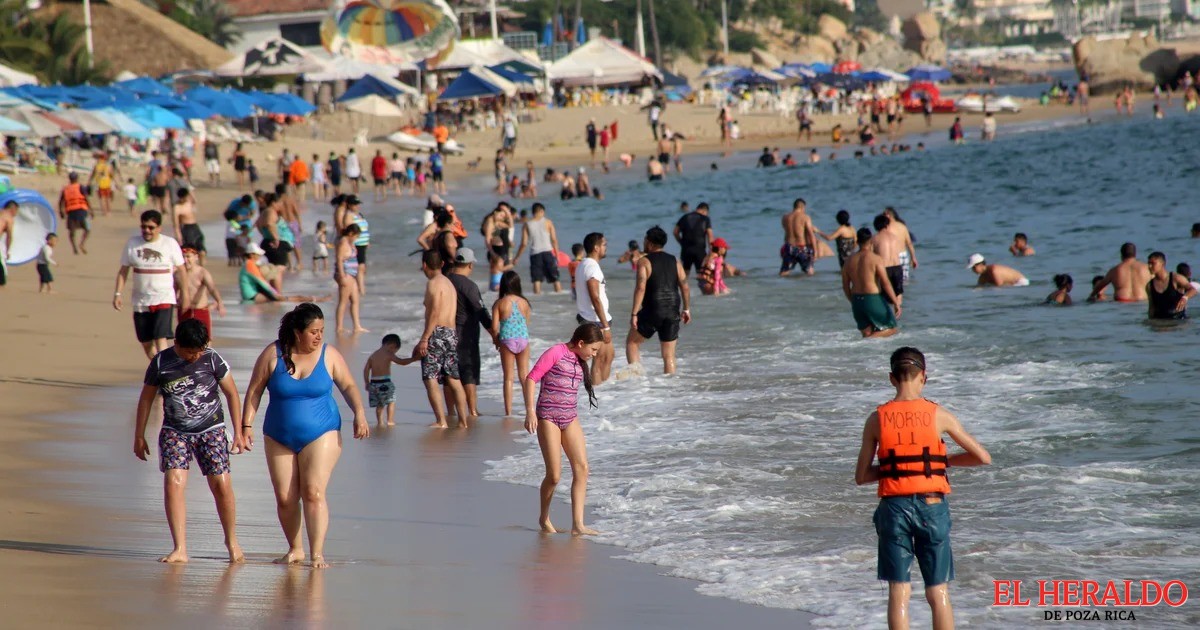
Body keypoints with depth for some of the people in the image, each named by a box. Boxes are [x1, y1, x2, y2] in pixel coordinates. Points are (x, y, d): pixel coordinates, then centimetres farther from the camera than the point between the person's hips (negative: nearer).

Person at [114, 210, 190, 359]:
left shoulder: (170, 244, -3)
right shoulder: (132, 244, 2)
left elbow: (180, 269, 4)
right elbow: (123, 270, 6)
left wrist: (185, 292, 4)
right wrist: (118, 293, -1)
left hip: (164, 298, -4)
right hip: (140, 301, 4)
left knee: (160, 338, -17)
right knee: (146, 341, 11)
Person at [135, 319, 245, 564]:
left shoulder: (212, 359, -8)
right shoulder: (161, 363, -6)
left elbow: (232, 394, 2)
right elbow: (146, 399, 6)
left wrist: (238, 433, 2)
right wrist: (139, 436, 10)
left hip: (210, 429, 0)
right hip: (175, 431, 0)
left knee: (221, 484, -5)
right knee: (173, 481, -17)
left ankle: (231, 540, 18)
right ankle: (180, 549, -16)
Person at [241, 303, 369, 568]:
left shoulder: (329, 355, -2)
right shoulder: (273, 354, -4)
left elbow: (348, 386, 6)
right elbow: (254, 390, 2)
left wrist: (359, 414, -10)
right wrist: (246, 425, -3)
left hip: (321, 435, -2)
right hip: (279, 438, 2)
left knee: (313, 493, -14)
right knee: (285, 498, 2)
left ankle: (317, 554, -15)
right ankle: (295, 549, 20)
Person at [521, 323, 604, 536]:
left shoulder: (579, 362, 14)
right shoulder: (555, 353, -9)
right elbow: (530, 379, -11)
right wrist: (530, 411, -17)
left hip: (570, 418, 7)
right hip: (548, 418, -7)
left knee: (581, 468, -7)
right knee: (554, 475, -5)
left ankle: (577, 524, -9)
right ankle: (544, 518, 19)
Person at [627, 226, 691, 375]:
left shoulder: (644, 262, -6)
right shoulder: (674, 262, 9)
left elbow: (641, 288, -16)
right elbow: (685, 287, 8)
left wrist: (634, 314, -16)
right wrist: (686, 309, 17)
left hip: (652, 311, -4)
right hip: (672, 312, 4)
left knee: (632, 343, 13)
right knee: (669, 355, 9)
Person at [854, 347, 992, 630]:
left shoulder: (876, 419, 0)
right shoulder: (938, 415, -2)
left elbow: (861, 476, 5)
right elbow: (983, 457, 2)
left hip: (895, 508, 0)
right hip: (932, 507, 0)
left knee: (899, 593, 5)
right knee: (939, 593, 8)